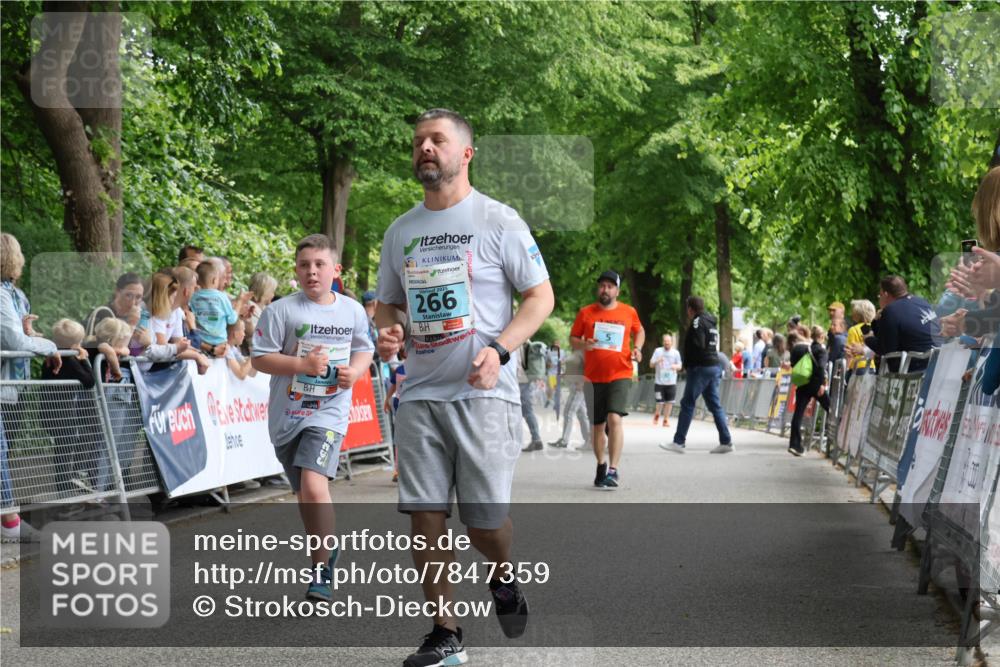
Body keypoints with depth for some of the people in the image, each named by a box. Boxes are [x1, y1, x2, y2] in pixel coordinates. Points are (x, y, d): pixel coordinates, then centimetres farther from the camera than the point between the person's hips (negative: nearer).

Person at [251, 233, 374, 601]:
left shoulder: (353, 311, 3)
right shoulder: (281, 311, -6)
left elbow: (364, 350, 17)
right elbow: (260, 358, -6)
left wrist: (354, 371, -4)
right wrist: (302, 365, -18)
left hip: (328, 411, -1)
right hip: (287, 413, 2)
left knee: (314, 484, -22)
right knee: (304, 494, 15)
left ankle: (322, 570, -13)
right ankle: (327, 548, 41)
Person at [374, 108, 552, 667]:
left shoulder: (498, 220, -2)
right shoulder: (400, 231, 13)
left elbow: (541, 295, -2)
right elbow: (388, 301, 23)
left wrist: (499, 349, -16)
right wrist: (387, 331, -2)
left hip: (483, 392, -4)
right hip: (420, 394, 5)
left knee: (486, 519, -6)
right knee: (425, 514, 1)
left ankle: (504, 577, 29)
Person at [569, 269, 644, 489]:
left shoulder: (629, 312, 4)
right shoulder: (586, 312, 3)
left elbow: (639, 331, 22)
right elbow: (572, 339, 9)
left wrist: (637, 348, 3)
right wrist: (583, 344, -13)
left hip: (620, 374, -2)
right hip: (594, 377, 2)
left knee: (614, 418, -20)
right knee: (597, 425, 11)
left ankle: (613, 471, -20)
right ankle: (601, 465, 33)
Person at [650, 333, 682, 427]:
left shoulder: (675, 353, 4)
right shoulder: (658, 351, 1)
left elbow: (680, 366, 7)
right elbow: (651, 364, 2)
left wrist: (675, 366, -17)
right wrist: (657, 361, -20)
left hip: (671, 382, 1)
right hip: (659, 382, -1)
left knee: (669, 402, -3)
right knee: (660, 402, -5)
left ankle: (666, 419, 14)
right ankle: (656, 414, 25)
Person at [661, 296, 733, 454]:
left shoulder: (697, 322, -10)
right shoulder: (712, 322, 17)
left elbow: (697, 346, -19)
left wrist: (687, 365, -7)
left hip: (700, 368, -9)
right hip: (714, 366, 9)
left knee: (687, 404, -5)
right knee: (714, 405, 10)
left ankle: (679, 442, -4)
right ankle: (726, 442, 6)